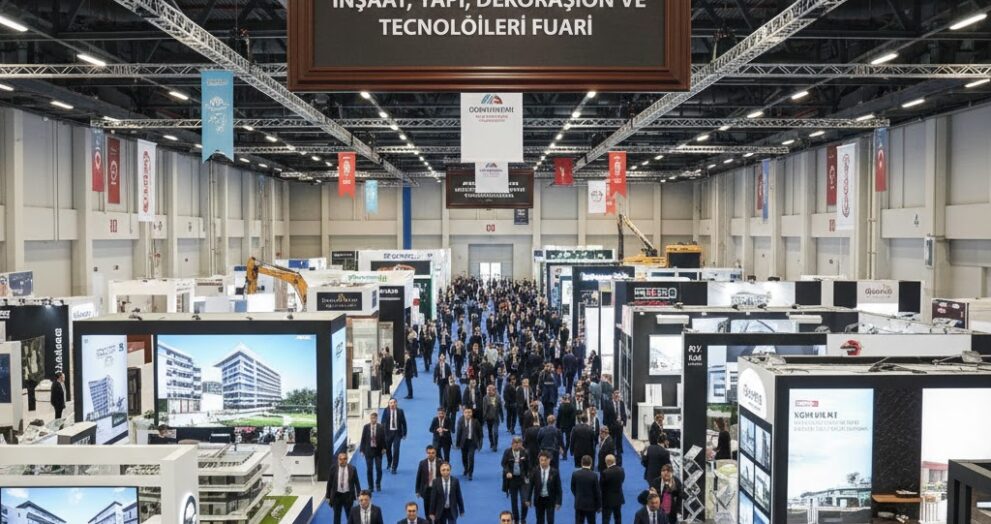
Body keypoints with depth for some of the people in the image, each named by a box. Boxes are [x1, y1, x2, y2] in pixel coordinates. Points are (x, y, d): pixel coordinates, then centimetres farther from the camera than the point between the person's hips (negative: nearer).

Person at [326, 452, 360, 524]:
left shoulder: (352, 469, -5)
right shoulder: (333, 469, -4)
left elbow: (357, 482, -1)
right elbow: (329, 483, 1)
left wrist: (359, 495, -4)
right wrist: (328, 496, 2)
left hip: (348, 495, 0)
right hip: (337, 495, 0)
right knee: (336, 516, 9)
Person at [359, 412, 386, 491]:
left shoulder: (381, 427, -2)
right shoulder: (366, 427, -1)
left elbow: (383, 439, 1)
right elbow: (363, 439, 1)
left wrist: (383, 448, -7)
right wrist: (362, 450, -2)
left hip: (378, 450, -1)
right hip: (368, 450, 1)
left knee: (378, 469, -1)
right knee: (369, 469, 4)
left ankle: (378, 484, 18)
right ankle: (370, 486, 15)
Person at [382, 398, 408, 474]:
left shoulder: (400, 411, -2)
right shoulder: (386, 411, -3)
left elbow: (403, 422, 3)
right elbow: (383, 421, -5)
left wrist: (404, 433, 2)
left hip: (397, 433, -1)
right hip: (388, 432, 1)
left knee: (396, 450, -7)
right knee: (387, 448, 14)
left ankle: (394, 468, 1)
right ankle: (389, 463, 42)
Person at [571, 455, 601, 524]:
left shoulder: (575, 474, -7)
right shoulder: (594, 475, -15)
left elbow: (573, 489, 4)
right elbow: (597, 491, -9)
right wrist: (599, 505, 2)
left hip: (579, 504, 2)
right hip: (590, 504, -1)